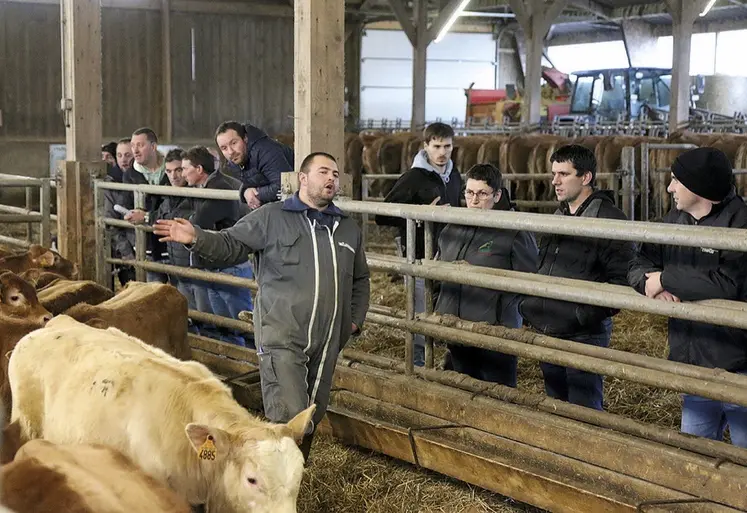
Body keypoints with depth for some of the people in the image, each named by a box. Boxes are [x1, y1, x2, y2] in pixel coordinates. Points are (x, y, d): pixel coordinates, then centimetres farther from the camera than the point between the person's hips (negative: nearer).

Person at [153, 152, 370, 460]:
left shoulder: (348, 228, 18)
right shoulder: (271, 218, 2)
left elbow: (360, 278, 27)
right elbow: (231, 246, 0)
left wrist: (355, 318, 16)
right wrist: (197, 239, -18)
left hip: (327, 342, 6)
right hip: (282, 338, -6)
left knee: (312, 418, 13)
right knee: (288, 418, -15)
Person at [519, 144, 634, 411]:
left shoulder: (609, 218, -12)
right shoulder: (558, 217, 15)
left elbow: (623, 278, -17)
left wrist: (592, 313, -24)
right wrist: (528, 302, 12)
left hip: (584, 335, -8)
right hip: (547, 332, 8)